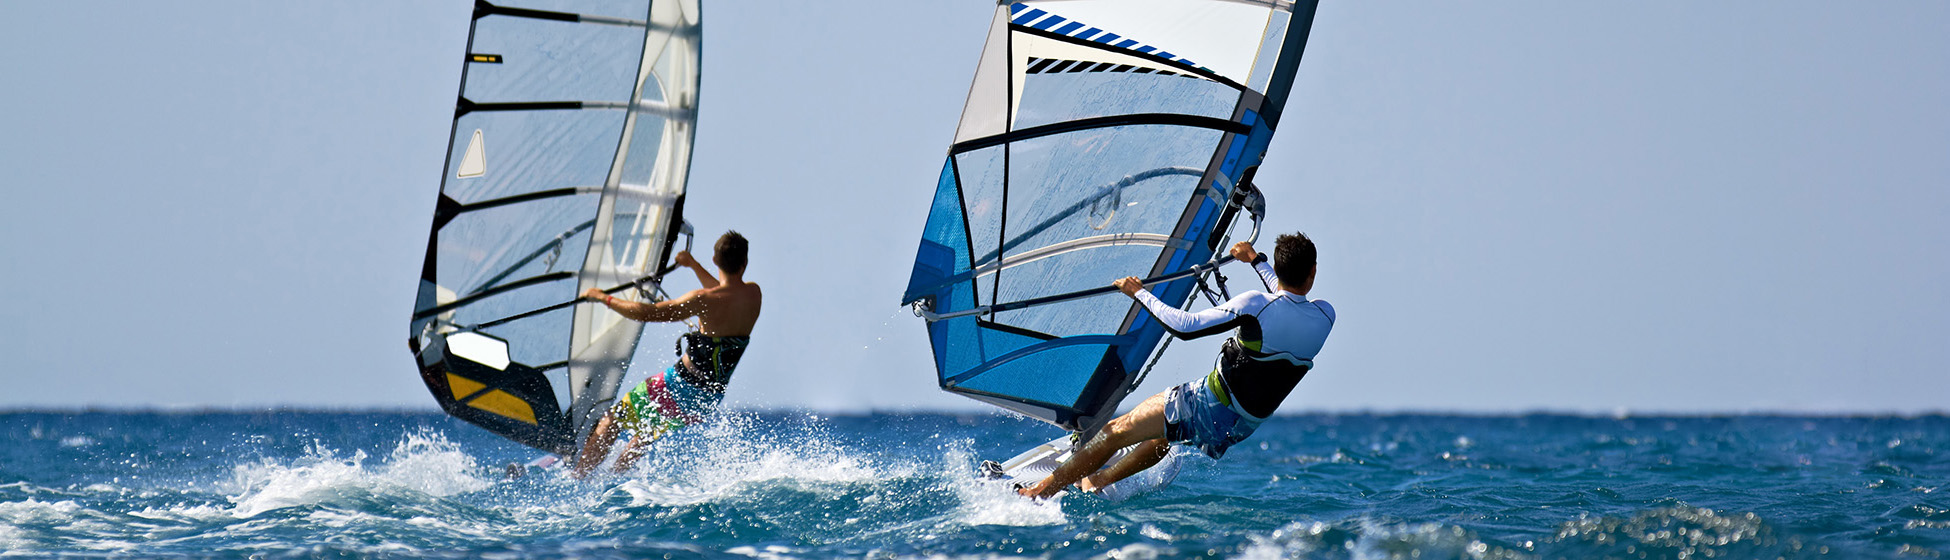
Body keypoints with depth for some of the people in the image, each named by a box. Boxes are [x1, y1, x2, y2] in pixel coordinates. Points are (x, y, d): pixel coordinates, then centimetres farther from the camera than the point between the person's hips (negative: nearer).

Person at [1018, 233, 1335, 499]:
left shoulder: (1256, 305, -24)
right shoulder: (1325, 317, -7)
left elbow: (1185, 327, -22)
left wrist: (1140, 293, -9)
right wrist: (1256, 260, 30)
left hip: (1209, 407, -6)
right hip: (1243, 427, 6)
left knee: (1115, 433, 7)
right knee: (1165, 433, 35)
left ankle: (1039, 492, 13)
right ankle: (1100, 480, 48)